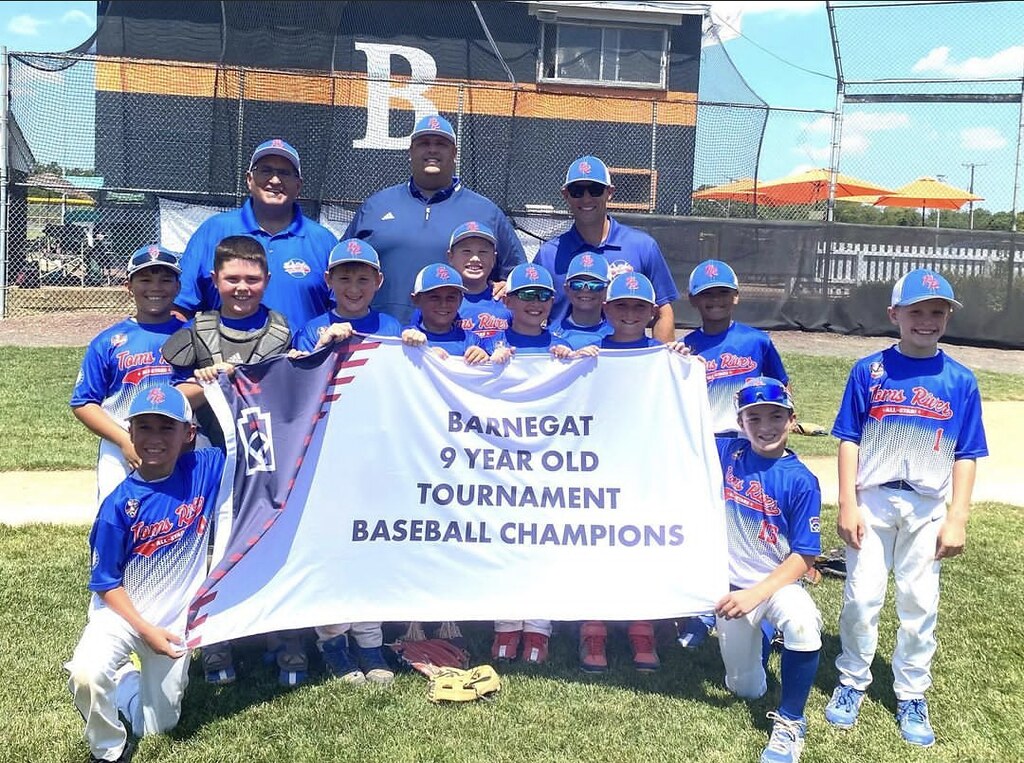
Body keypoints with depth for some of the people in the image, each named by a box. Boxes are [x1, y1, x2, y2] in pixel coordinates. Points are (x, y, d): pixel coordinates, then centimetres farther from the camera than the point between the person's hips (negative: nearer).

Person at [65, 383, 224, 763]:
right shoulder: (119, 504, -19)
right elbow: (106, 583, -12)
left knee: (158, 725, 12)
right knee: (86, 674, -33)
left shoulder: (203, 470, -14)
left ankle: (143, 678, 46)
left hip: (177, 617, 2)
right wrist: (146, 630, -17)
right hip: (121, 611, -2)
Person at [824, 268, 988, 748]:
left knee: (920, 604, 8)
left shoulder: (960, 381, -1)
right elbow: (849, 440, -2)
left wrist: (957, 519, -5)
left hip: (927, 509, 1)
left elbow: (965, 456, 1)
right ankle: (852, 682, 24)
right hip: (872, 501, -1)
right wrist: (847, 505, -8)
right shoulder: (869, 371, -3)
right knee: (862, 597, 3)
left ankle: (911, 696, 25)